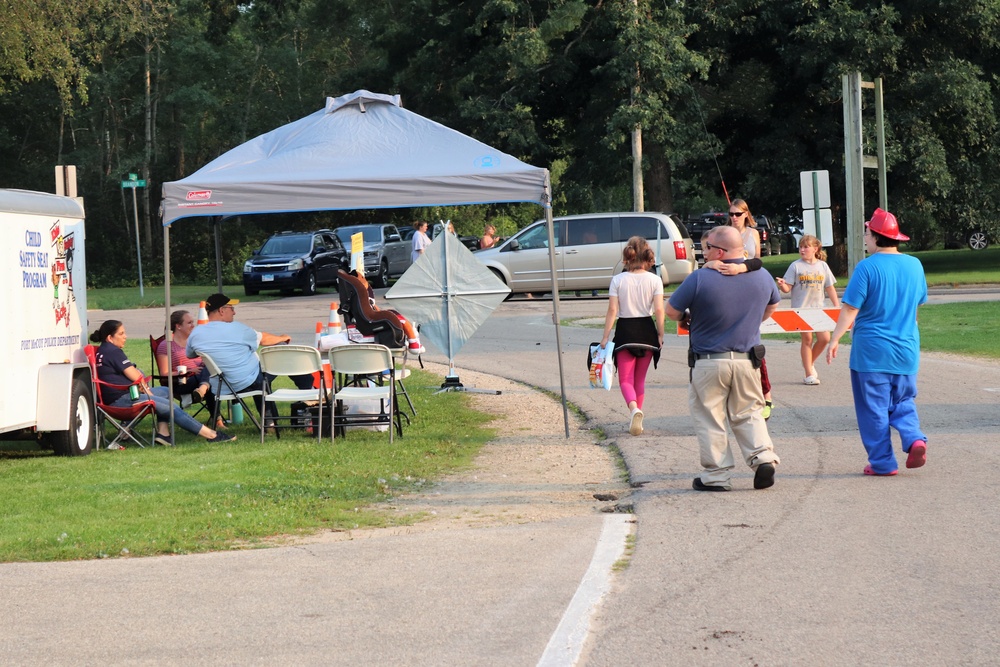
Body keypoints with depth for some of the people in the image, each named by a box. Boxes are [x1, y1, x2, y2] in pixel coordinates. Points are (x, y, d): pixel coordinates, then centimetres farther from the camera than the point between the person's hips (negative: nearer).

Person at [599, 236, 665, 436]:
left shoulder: (618, 280, -5)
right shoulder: (654, 280, -2)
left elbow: (612, 310, -7)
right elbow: (659, 310, -6)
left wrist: (605, 337, -3)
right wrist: (660, 335, 4)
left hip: (625, 330, -2)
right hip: (647, 330, 2)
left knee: (626, 379, 1)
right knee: (640, 380, 16)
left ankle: (634, 409, -27)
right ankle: (636, 418, 17)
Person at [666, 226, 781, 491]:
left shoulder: (700, 279, -17)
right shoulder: (762, 276, 0)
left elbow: (672, 311, -8)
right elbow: (772, 305, 20)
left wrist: (690, 318, 13)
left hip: (709, 363, -4)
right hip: (747, 359, 4)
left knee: (709, 419, 8)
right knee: (749, 413, 17)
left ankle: (716, 475, 8)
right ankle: (763, 457, -2)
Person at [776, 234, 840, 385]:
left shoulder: (823, 266, 6)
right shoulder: (796, 266, -2)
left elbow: (830, 288, 10)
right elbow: (787, 288, -4)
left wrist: (837, 306, 5)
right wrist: (782, 286, -27)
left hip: (818, 308, 3)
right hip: (800, 309, -3)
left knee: (824, 338, -3)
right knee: (807, 339, -1)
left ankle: (810, 363, 22)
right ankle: (809, 374, 6)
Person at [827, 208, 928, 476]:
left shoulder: (867, 267, -13)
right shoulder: (914, 265, 4)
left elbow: (850, 308, -14)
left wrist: (835, 340, -7)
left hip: (871, 351, -5)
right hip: (906, 349, 5)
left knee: (874, 408, 5)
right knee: (903, 403, 16)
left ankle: (882, 462, 6)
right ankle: (914, 439, -9)